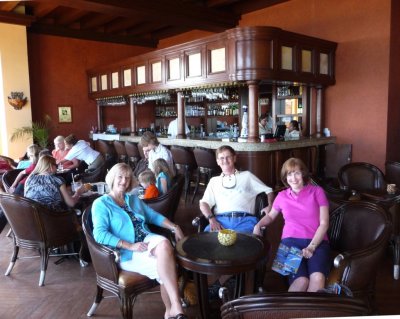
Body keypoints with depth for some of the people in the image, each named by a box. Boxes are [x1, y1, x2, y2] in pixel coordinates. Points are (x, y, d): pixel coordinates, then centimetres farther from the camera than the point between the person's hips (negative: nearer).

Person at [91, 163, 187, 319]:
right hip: (126, 253, -5)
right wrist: (131, 246, -20)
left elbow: (154, 216, 22)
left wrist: (174, 227, 4)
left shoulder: (133, 199, 21)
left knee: (164, 244, -31)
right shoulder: (101, 204, 1)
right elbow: (100, 234, -12)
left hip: (147, 240, 5)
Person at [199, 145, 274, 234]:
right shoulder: (214, 181, 25)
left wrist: (269, 206, -1)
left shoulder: (246, 175, 23)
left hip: (245, 219, -1)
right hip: (221, 220, 2)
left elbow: (268, 190, 20)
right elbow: (204, 203, 13)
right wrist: (211, 219, -7)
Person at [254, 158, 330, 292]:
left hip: (317, 242, 0)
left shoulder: (317, 191, 8)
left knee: (318, 278, -34)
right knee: (301, 281, -31)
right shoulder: (282, 196, 15)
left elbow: (324, 223, 2)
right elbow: (271, 216, 33)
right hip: (291, 241, 1)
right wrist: (258, 225, 10)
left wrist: (311, 247, -11)